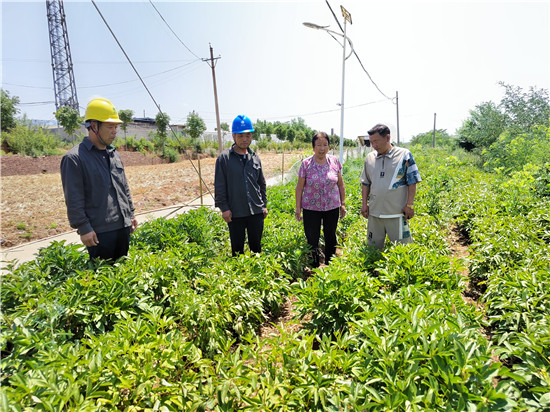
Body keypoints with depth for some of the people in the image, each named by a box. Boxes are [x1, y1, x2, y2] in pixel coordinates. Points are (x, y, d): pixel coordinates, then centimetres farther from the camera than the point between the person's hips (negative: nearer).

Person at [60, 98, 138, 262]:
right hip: (99, 231, -7)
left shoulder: (114, 154, 13)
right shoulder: (74, 158, -10)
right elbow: (74, 200, -12)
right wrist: (84, 228, -14)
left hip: (123, 227, 7)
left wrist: (130, 214, 16)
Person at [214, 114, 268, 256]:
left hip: (256, 212, 3)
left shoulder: (255, 158, 9)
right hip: (235, 213, -3)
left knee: (256, 246, 14)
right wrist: (224, 207, -9)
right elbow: (219, 186, -4)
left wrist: (264, 205, 11)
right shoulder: (224, 158, -3)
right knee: (237, 249, 9)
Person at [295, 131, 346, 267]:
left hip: (332, 207, 2)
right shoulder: (306, 164, -6)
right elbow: (299, 187, -1)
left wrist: (343, 203, 8)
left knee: (330, 237, 13)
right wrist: (298, 208, -2)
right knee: (312, 240, 3)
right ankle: (314, 268, 21)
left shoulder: (335, 162, 0)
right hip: (311, 208, -2)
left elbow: (340, 184, 8)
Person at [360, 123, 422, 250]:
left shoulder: (404, 155, -4)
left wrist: (410, 205, -7)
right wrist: (364, 204, 8)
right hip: (374, 212, 4)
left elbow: (412, 182, -2)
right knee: (373, 246, 14)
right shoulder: (370, 158, 8)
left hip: (397, 212, -4)